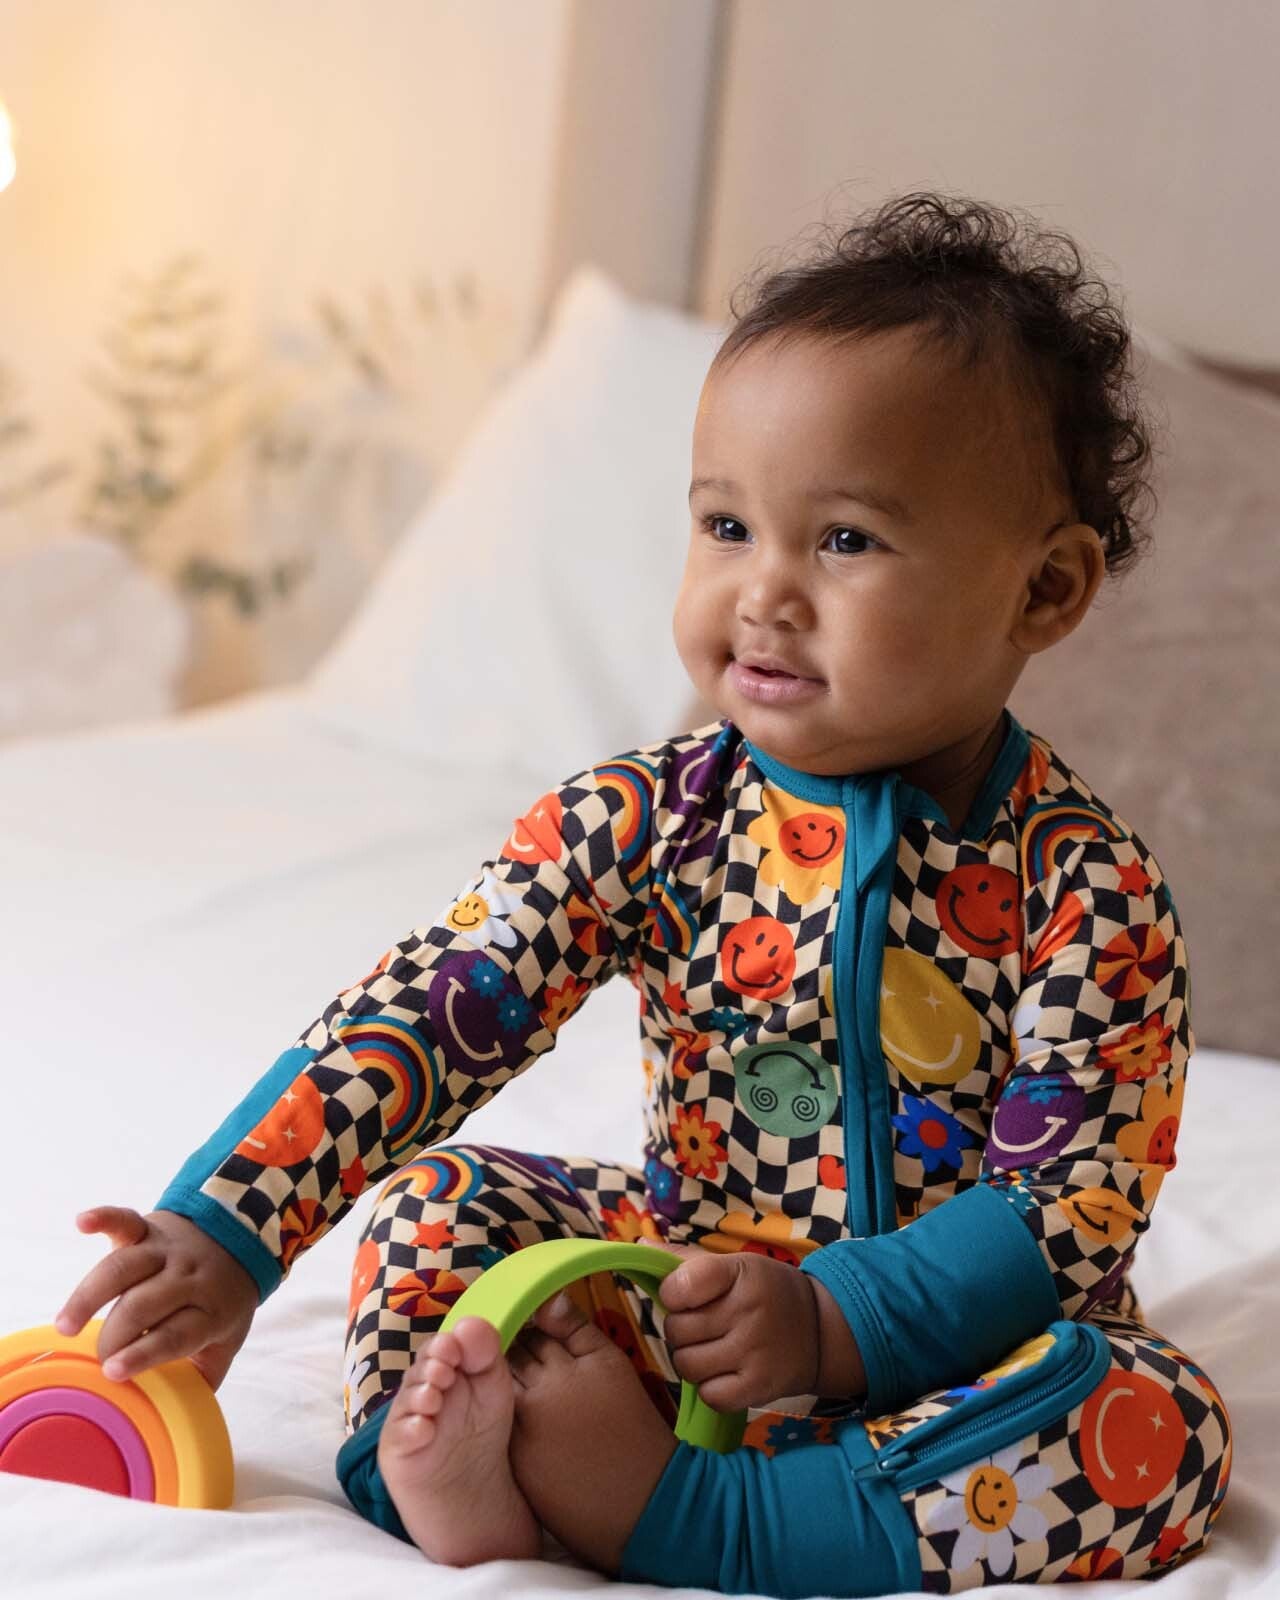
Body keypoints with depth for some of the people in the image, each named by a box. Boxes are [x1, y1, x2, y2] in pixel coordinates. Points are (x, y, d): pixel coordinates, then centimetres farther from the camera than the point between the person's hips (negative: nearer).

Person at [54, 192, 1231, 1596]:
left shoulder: (1088, 893, -17)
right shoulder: (644, 819, -10)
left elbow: (1072, 1209, -19)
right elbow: (427, 1010, -17)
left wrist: (832, 1320, -31)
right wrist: (228, 1231, -29)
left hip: (945, 1339, -2)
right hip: (673, 1275, 3)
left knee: (1165, 1425, -30)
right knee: (439, 1196, -9)